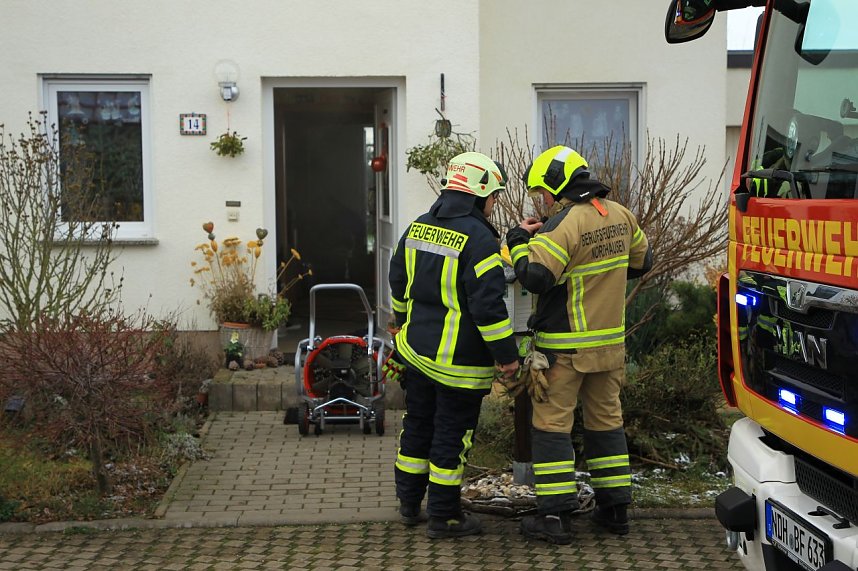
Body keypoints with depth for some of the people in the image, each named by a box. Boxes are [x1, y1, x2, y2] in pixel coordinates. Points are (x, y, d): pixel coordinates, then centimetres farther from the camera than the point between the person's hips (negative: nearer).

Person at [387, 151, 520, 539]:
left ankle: (409, 504, 30)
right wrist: (506, 354, -14)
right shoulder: (477, 238, -19)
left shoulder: (416, 228, 6)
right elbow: (487, 303, -22)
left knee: (417, 426, 18)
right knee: (452, 435, 3)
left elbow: (399, 285, 17)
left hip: (416, 348, 8)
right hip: (460, 360, -7)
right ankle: (443, 517, 12)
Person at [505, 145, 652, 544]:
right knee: (606, 420, 16)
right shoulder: (620, 216, 5)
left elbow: (535, 277, -24)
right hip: (610, 343, 7)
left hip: (564, 347, -7)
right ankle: (615, 508, 22)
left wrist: (519, 239, -8)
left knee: (551, 425, 1)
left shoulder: (564, 224, -19)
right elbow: (641, 261, 18)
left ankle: (555, 515, 1)